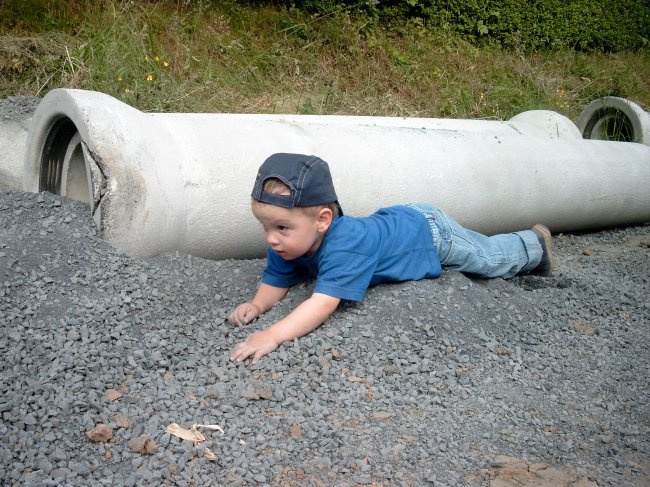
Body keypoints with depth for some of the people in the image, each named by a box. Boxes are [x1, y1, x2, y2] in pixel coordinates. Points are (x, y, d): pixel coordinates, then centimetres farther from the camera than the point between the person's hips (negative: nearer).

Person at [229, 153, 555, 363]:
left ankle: (535, 244, 50)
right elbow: (276, 281, -14)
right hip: (400, 219, 6)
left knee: (492, 259, 21)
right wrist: (257, 304, -35)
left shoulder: (343, 247, -49)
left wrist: (273, 335, -68)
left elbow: (323, 303, -58)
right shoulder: (288, 242, -25)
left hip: (429, 230, -6)